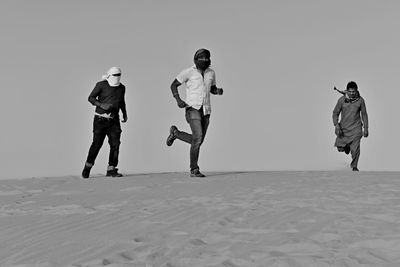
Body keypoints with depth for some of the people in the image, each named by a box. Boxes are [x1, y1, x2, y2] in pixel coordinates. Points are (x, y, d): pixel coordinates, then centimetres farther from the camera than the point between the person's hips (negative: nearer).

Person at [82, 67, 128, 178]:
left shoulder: (122, 87, 10)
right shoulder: (101, 85, -5)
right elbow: (91, 98, -4)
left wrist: (125, 114, 17)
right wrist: (101, 105, -19)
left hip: (114, 120, 4)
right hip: (100, 119, -4)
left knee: (115, 143, -8)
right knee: (97, 143, -6)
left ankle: (111, 169, -1)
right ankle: (88, 166, 14)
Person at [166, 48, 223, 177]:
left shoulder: (211, 72, 9)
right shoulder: (188, 72, -5)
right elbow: (173, 85, 3)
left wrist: (218, 91, -2)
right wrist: (178, 100, -14)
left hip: (205, 111, 6)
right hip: (193, 109, -6)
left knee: (198, 141, 9)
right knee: (198, 137, -21)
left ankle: (175, 133, 36)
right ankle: (194, 170, -10)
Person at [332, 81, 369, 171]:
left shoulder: (360, 100, -5)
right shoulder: (342, 100, -7)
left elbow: (364, 114, 6)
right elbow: (335, 113, 0)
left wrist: (366, 128, 5)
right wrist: (336, 125, -13)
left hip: (356, 128, -1)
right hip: (344, 127, 1)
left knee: (355, 149, -9)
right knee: (340, 148, 1)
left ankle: (354, 166, 14)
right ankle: (347, 146, 38)